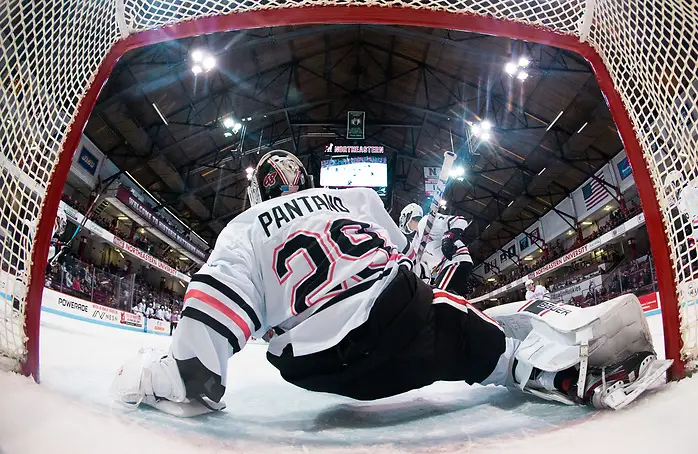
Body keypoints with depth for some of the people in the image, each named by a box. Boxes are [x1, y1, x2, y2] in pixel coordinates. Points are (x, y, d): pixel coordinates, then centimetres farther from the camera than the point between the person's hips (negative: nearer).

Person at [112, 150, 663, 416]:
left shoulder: (243, 230, 10)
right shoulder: (357, 196, 18)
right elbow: (405, 259, 25)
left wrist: (153, 378, 6)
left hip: (325, 371, 1)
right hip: (403, 320, 0)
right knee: (454, 323, 26)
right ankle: (563, 373, 12)